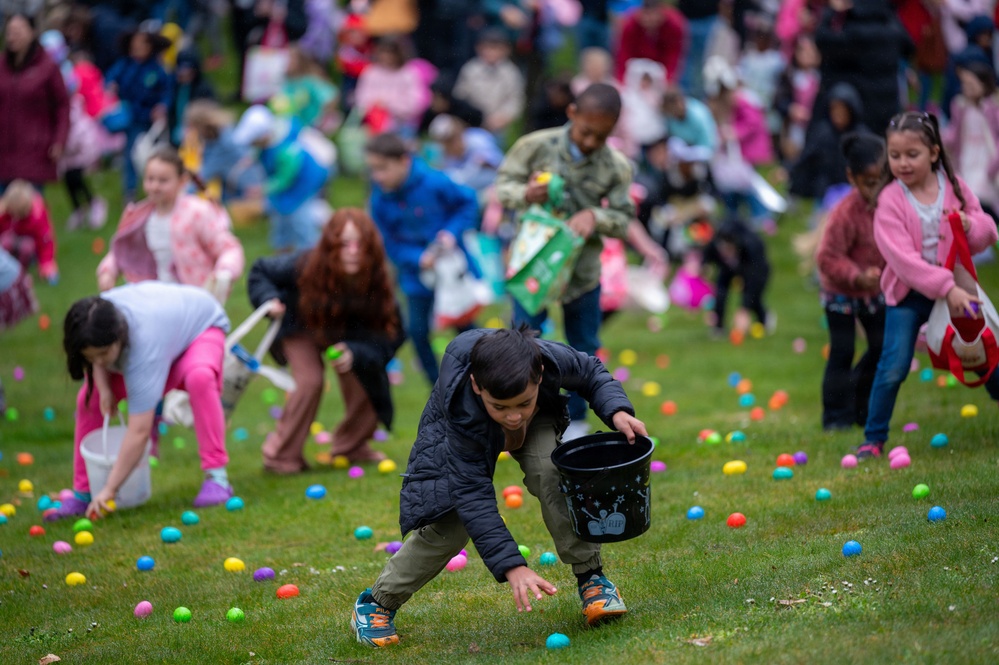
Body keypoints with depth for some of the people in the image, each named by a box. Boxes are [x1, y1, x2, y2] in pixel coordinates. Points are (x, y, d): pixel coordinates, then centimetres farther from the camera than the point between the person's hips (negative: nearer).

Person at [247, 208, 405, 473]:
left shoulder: (376, 281, -32)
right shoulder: (305, 266, -36)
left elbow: (390, 335, -24)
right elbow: (260, 272, -16)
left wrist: (355, 353, -39)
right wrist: (269, 300, -34)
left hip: (347, 336, 2)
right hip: (302, 329, -2)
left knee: (364, 388, -10)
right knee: (310, 381, -24)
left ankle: (351, 444, 21)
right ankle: (281, 454, -8)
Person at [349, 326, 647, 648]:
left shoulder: (551, 359, -39)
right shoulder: (462, 415, -45)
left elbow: (590, 371, -14)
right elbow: (473, 496, -42)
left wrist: (617, 411, -34)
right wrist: (511, 566, -50)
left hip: (538, 424, 2)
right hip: (467, 433, -2)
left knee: (551, 471, -29)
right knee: (450, 523, -15)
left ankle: (591, 577, -15)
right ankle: (376, 603, 5)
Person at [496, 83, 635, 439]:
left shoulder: (616, 167, -7)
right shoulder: (536, 147, -11)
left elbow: (624, 218, -3)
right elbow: (503, 186, -4)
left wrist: (595, 217, -23)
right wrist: (525, 194, -26)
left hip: (583, 270, 2)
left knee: (584, 349, 13)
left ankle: (575, 424, 28)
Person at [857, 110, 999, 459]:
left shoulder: (954, 187, -3)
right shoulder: (890, 201, -14)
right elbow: (903, 258, -22)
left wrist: (971, 225, -22)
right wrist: (946, 289, -30)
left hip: (954, 288, 3)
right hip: (909, 293, -3)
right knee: (894, 367, -11)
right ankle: (873, 439, 0)